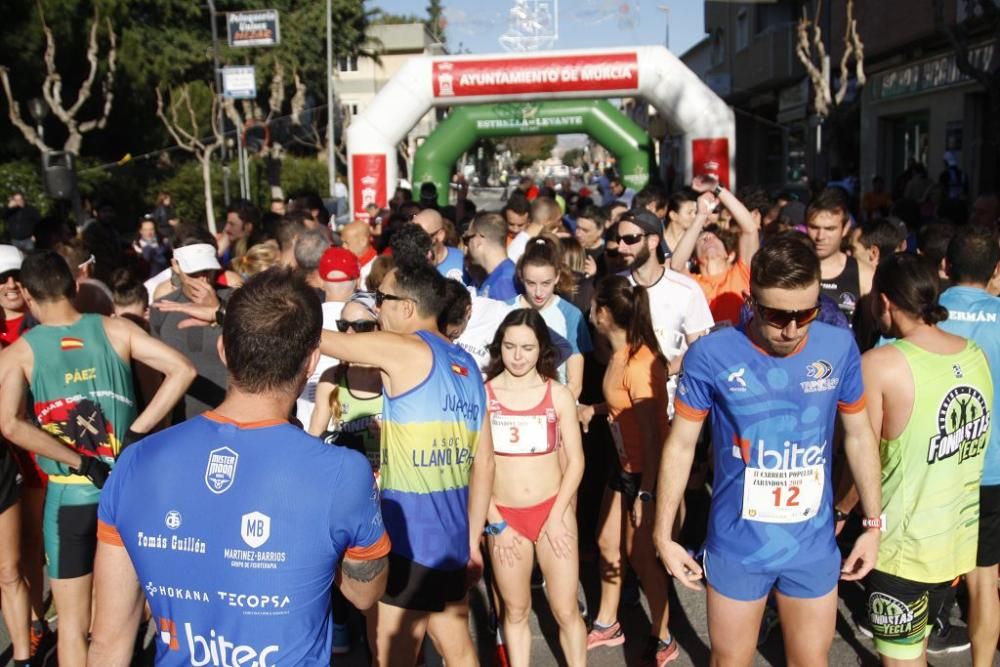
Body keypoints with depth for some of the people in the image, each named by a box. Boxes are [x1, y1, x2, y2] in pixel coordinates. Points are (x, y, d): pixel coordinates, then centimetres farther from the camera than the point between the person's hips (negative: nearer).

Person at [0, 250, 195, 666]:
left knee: (73, 623, 12)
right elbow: (182, 370, -10)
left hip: (69, 494, -2)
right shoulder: (115, 329, -2)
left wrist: (82, 464, -15)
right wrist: (136, 433, -9)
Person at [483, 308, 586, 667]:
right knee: (516, 611, 13)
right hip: (504, 516, 0)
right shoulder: (483, 395, -5)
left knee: (566, 610, 5)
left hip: (553, 511, 0)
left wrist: (556, 517, -8)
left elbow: (575, 460, -1)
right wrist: (495, 523, -6)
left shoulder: (559, 395, -2)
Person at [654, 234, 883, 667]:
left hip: (813, 545, 2)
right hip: (737, 545, -2)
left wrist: (873, 525, 7)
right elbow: (680, 445, -8)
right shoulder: (711, 355, -18)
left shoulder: (840, 348, -9)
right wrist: (663, 535, -5)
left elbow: (859, 437, 4)